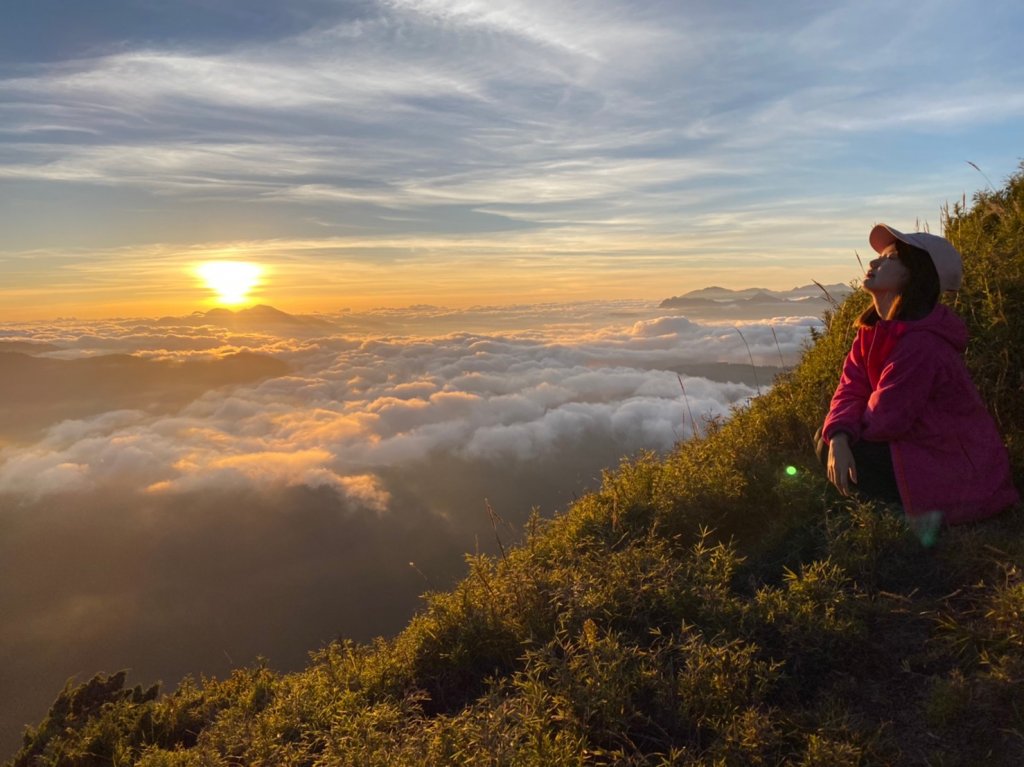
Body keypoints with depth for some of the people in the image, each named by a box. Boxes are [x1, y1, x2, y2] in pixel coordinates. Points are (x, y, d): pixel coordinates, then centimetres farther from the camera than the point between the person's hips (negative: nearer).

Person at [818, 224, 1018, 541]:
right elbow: (850, 388, -5)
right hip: (923, 446, 9)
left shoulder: (922, 343, -28)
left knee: (827, 452, -16)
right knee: (829, 443, 1)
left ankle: (921, 513, -2)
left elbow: (884, 419, -24)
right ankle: (919, 506, 8)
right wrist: (838, 437, -24)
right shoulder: (876, 329, 1)